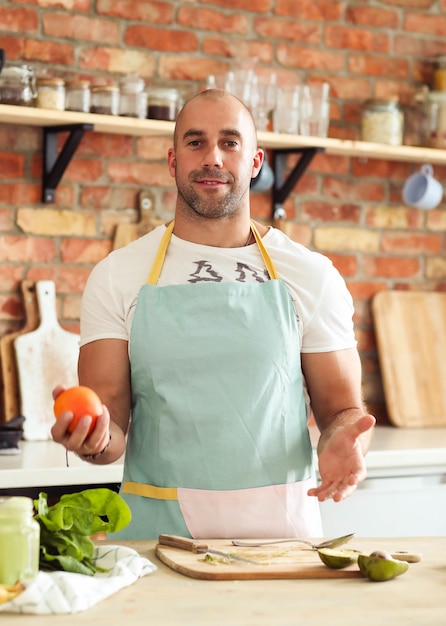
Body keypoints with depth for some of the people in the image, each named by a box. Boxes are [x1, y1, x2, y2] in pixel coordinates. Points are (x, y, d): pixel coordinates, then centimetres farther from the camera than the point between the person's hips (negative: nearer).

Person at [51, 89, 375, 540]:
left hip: (280, 527, 0)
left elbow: (342, 407, 12)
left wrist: (342, 443, -11)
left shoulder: (311, 275, 7)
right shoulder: (116, 276, 6)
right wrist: (95, 438, -20)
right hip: (157, 528, 0)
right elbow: (111, 420, 4)